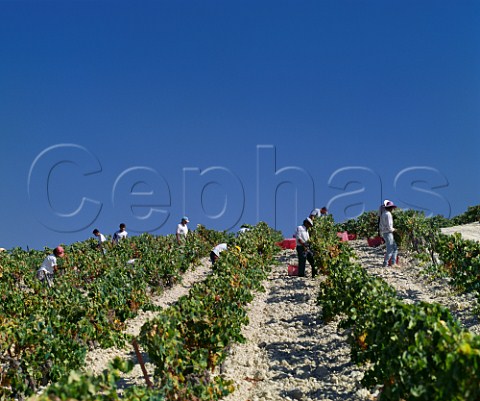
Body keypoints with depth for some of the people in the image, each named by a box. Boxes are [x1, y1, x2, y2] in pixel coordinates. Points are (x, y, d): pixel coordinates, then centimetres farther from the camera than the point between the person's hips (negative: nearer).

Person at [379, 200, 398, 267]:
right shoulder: (388, 214, -16)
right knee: (390, 250, -3)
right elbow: (389, 226, -21)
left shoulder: (383, 214, 13)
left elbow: (380, 225, 18)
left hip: (384, 233, 9)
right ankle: (385, 264, 1)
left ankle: (393, 263, 10)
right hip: (388, 233, -9)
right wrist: (393, 229, -2)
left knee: (395, 248, 12)